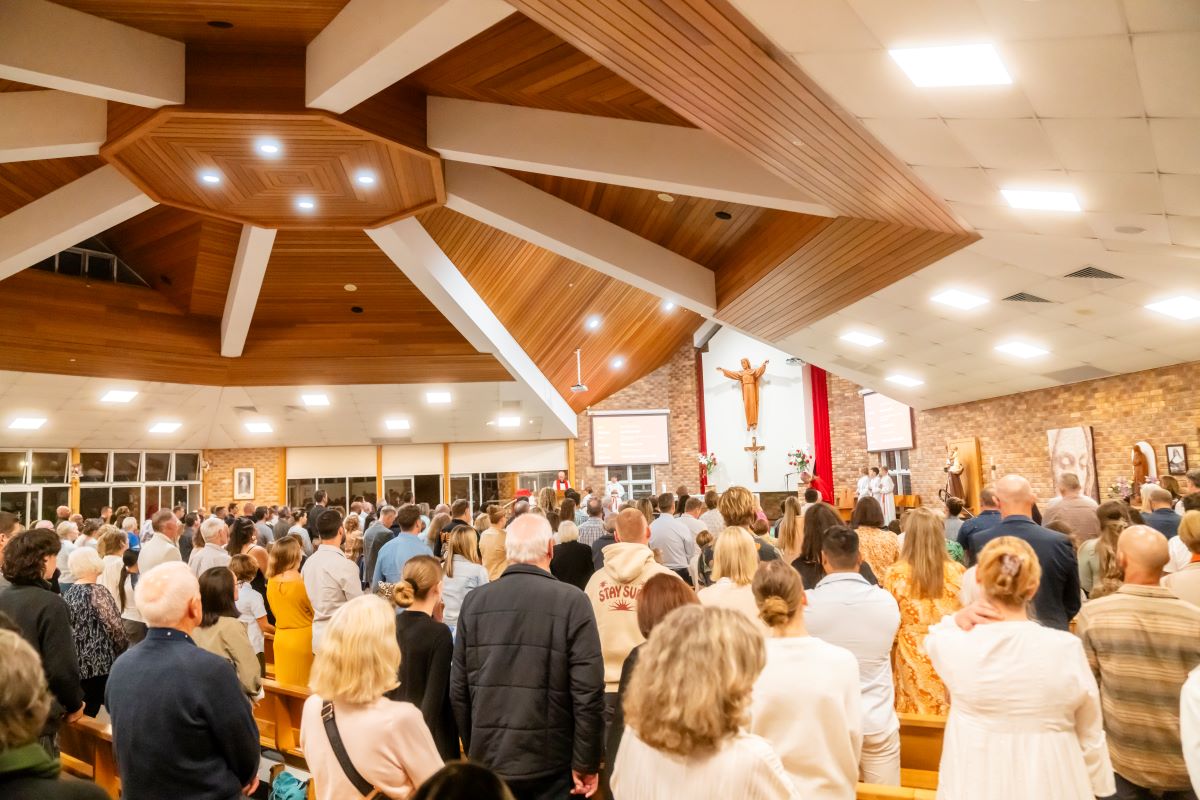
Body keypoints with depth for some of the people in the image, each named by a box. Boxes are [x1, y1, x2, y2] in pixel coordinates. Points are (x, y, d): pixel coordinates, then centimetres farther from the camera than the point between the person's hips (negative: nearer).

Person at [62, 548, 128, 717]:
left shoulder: (68, 593, 7)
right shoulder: (96, 591, -15)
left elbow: (69, 626, 13)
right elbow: (113, 626, -15)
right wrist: (124, 646, 2)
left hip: (76, 662, 7)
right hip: (98, 662, -7)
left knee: (82, 711, 13)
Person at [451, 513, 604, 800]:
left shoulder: (474, 601, -4)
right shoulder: (572, 601, -14)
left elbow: (458, 688, 1)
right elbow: (588, 691, -16)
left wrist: (473, 749, 13)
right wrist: (587, 763, -6)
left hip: (489, 758, 3)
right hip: (550, 762, -3)